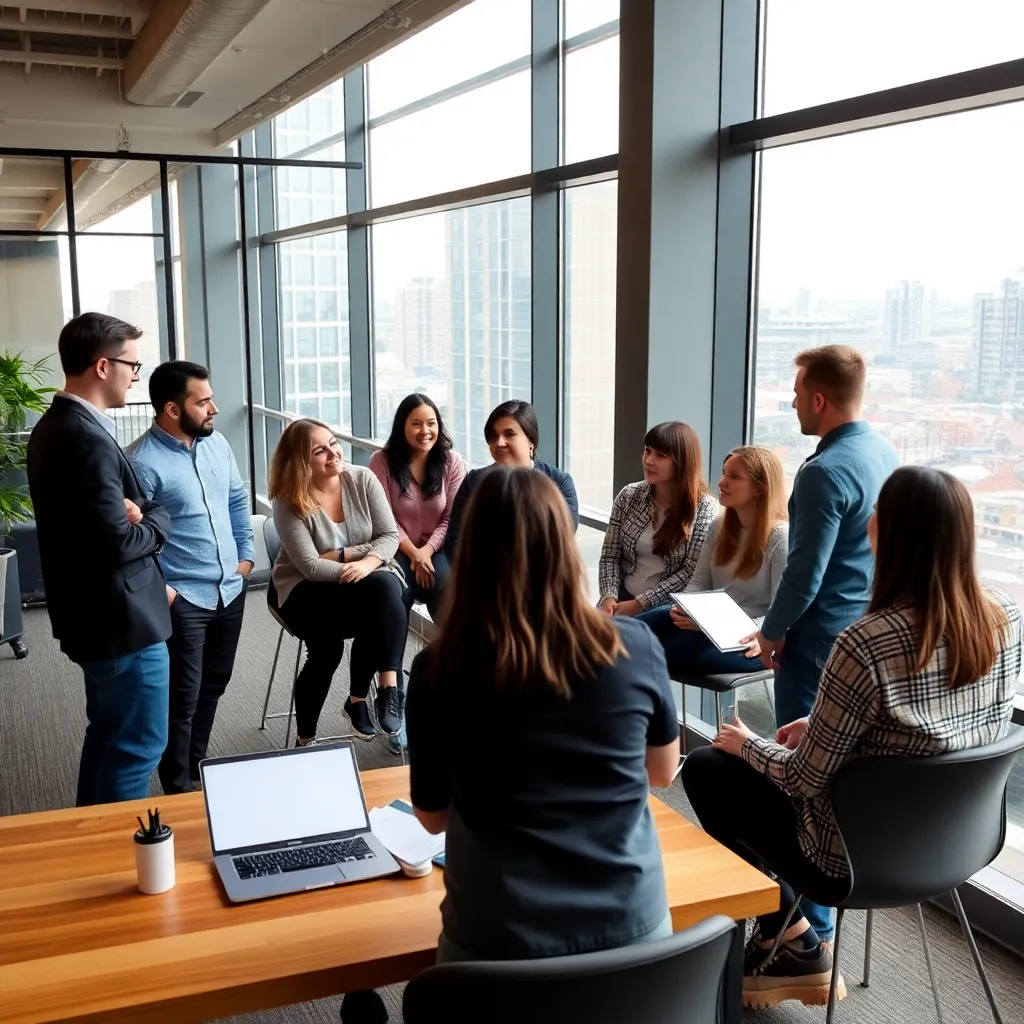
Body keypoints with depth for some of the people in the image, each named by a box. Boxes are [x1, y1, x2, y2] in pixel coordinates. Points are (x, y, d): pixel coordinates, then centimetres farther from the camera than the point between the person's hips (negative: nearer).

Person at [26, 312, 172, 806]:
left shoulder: (54, 427, 8)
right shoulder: (88, 440, -25)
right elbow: (118, 544, -27)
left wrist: (134, 512, -4)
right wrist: (157, 518, -8)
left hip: (90, 614, 11)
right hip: (121, 619, -11)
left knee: (107, 734, 23)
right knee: (138, 744, 3)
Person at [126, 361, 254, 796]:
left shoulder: (216, 442, 5)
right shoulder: (142, 462, -18)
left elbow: (238, 499, 18)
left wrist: (246, 552, 11)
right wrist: (157, 589, -17)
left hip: (230, 589, 7)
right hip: (182, 599, -7)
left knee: (213, 686, 19)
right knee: (183, 698, 1)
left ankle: (195, 766, 37)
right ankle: (180, 789, 17)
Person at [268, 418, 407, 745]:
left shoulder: (362, 479, -4)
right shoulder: (288, 501, -13)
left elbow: (390, 535, -7)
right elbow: (309, 566, -18)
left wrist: (368, 563, -24)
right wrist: (352, 563, -25)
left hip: (370, 577, 3)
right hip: (307, 589, -2)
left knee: (386, 585, -33)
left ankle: (388, 686, -27)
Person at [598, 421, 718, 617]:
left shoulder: (705, 508, -7)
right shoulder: (628, 496, 5)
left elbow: (691, 573, -11)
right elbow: (610, 556, 5)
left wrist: (641, 604, -17)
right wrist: (609, 597, -13)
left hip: (670, 608, -3)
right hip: (624, 598, 3)